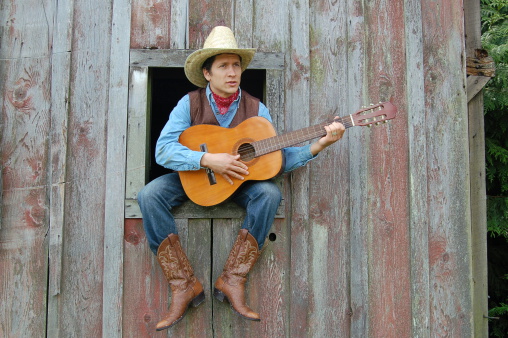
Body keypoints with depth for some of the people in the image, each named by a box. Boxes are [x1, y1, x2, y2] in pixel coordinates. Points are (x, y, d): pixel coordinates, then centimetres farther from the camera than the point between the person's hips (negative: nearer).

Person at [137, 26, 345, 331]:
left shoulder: (255, 109, -5)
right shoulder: (190, 103, -10)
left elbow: (279, 158, -8)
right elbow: (163, 150, -21)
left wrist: (318, 145, -22)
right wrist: (208, 159, -33)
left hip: (241, 180, 1)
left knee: (270, 193, -29)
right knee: (149, 195, -26)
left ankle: (233, 280, -22)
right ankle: (184, 285, -22)